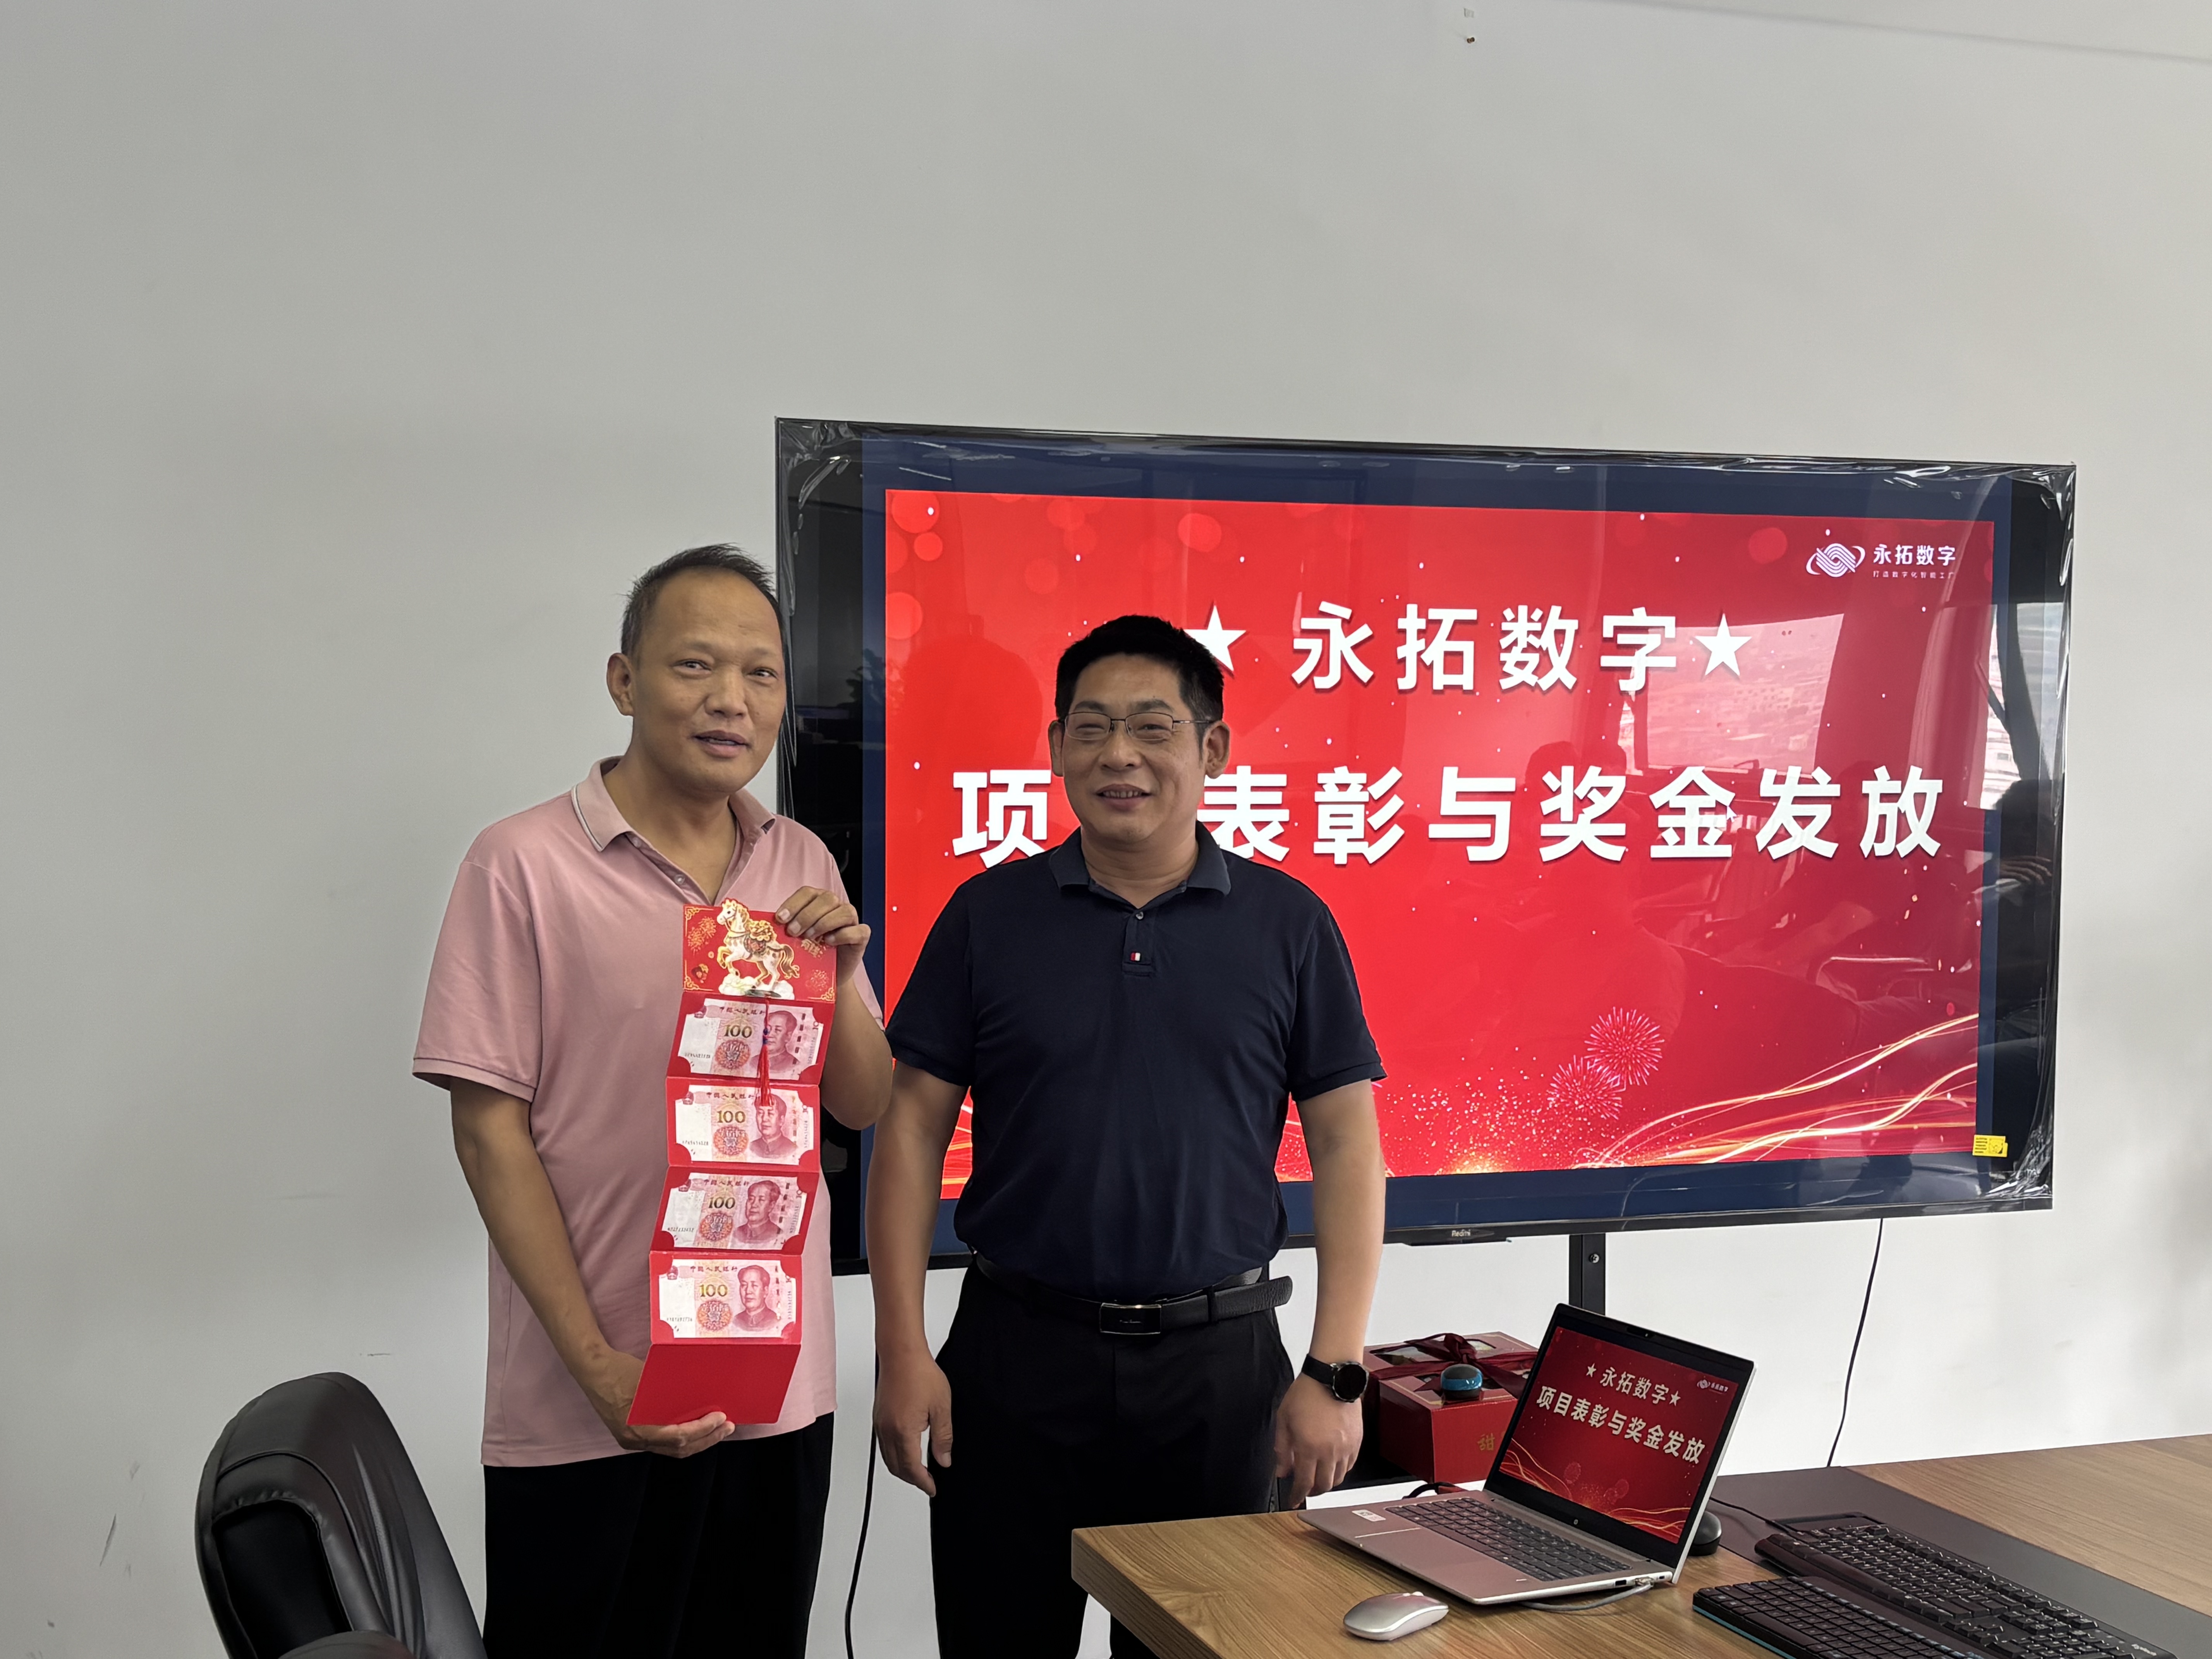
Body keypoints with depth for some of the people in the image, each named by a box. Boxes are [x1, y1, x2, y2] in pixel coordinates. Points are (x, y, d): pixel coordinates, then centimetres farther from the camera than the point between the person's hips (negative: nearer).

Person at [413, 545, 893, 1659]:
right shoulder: (525, 865, -8)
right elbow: (490, 1129, -9)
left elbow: (865, 1105, 10)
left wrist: (836, 978, -11)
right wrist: (601, 1367, -14)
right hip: (585, 1419, -5)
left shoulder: (803, 866, 7)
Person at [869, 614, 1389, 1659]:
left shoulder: (1289, 925, 1)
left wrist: (1335, 1373, -6)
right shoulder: (988, 916, 2)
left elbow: (1346, 1148, 1)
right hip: (1015, 1357, 0)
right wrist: (903, 1351, -5)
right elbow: (912, 1128, 2)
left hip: (1219, 1366, 0)